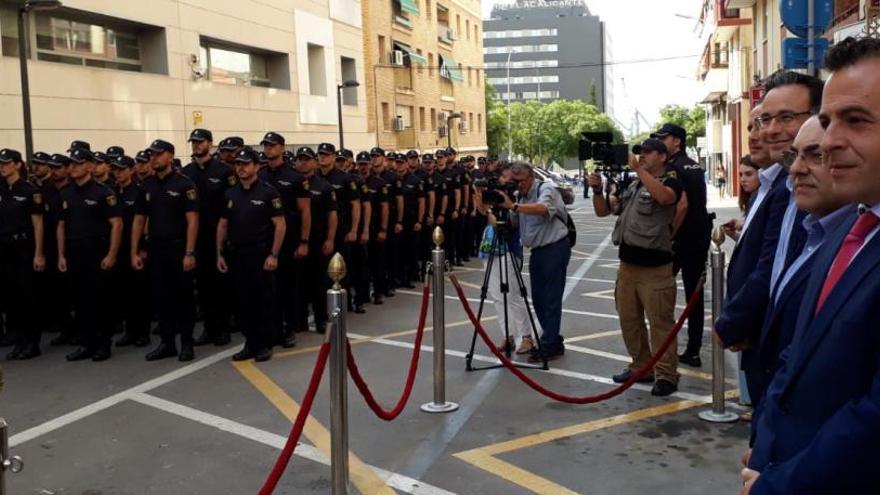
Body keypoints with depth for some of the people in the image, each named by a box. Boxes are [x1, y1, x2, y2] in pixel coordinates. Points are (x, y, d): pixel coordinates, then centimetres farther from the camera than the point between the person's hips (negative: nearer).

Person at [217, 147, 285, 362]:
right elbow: (222, 225, 14)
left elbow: (280, 225, -9)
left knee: (264, 301, 1)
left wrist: (273, 255, -14)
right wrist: (220, 254, 8)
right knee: (243, 301, 9)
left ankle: (265, 345, 11)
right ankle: (250, 344, 19)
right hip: (236, 255, 5)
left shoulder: (268, 193, -6)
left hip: (261, 255, -5)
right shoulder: (230, 194, 10)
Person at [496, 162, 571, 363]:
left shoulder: (546, 189, -10)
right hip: (537, 251, 8)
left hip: (555, 249, -8)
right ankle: (554, 341, 22)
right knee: (538, 299, 11)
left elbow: (543, 209, -33)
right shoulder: (519, 196, 13)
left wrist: (513, 206, -38)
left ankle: (550, 346, -1)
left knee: (551, 299, -5)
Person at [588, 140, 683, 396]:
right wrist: (597, 189, -1)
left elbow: (664, 196, -28)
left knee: (660, 322, -4)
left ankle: (666, 375, 3)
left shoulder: (671, 181, -3)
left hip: (655, 267, -7)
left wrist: (639, 169, -27)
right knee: (629, 320, 12)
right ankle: (641, 367, 24)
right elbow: (603, 210, 17)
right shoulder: (631, 185, 16)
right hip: (627, 264, 7)